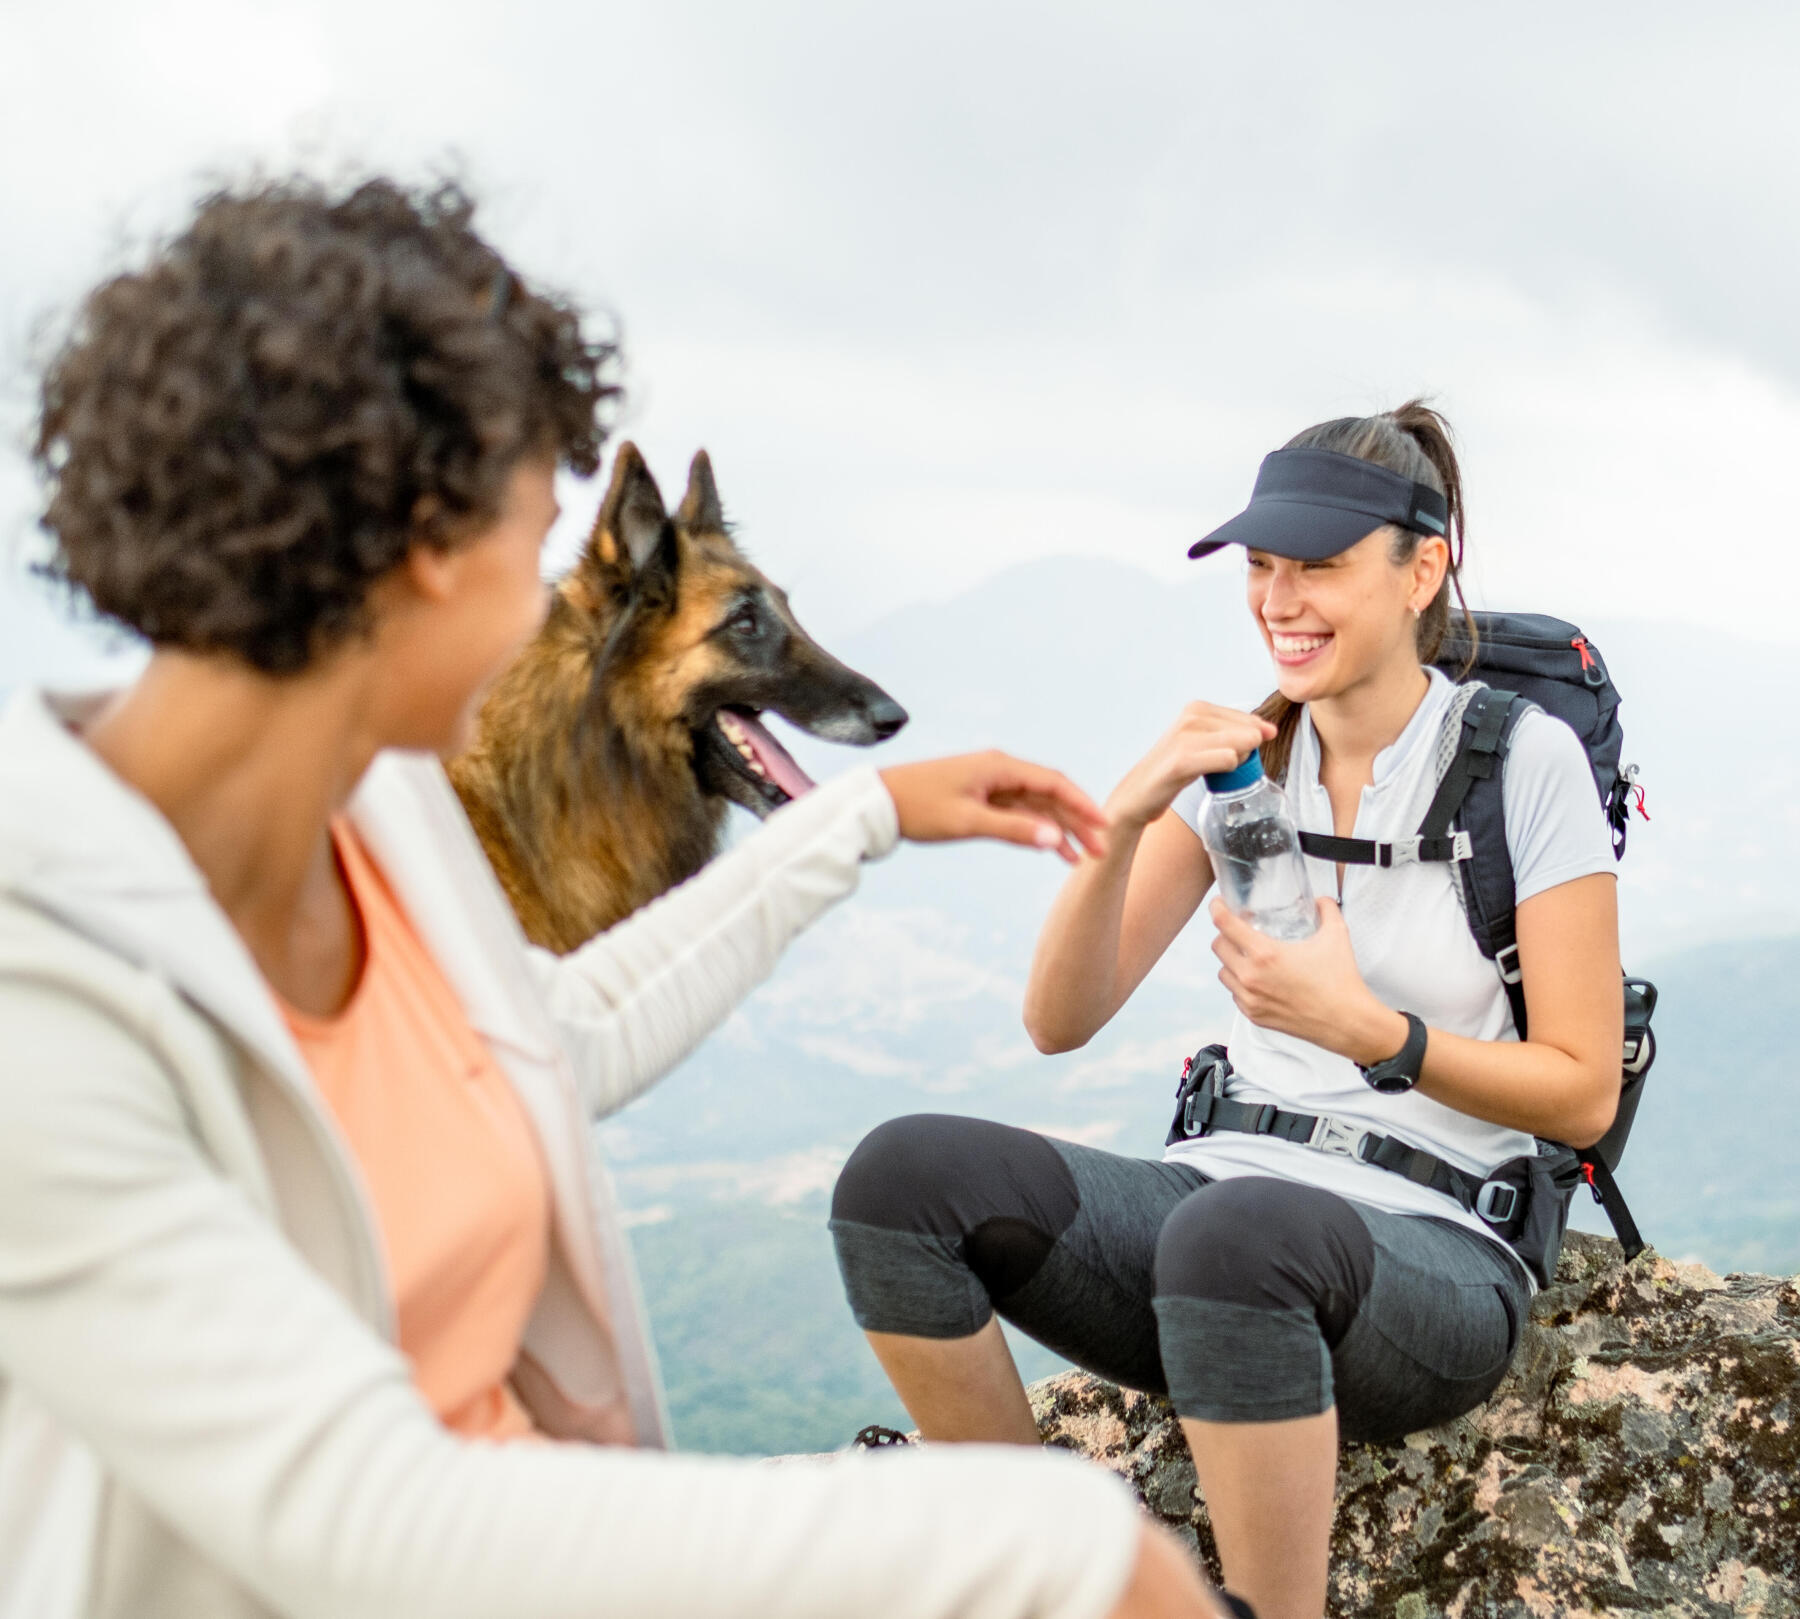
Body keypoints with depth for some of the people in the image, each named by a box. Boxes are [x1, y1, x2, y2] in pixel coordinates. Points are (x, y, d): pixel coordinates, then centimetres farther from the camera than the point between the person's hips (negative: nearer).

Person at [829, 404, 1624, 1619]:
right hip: (1229, 1192, 5)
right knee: (904, 1176, -20)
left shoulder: (1523, 761, -5)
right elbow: (1060, 1022, 1)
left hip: (1435, 1256, -5)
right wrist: (1123, 817, -15)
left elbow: (1584, 1094, -4)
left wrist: (1360, 1026, -18)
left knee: (1238, 1229, -41)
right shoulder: (1241, 755, 8)